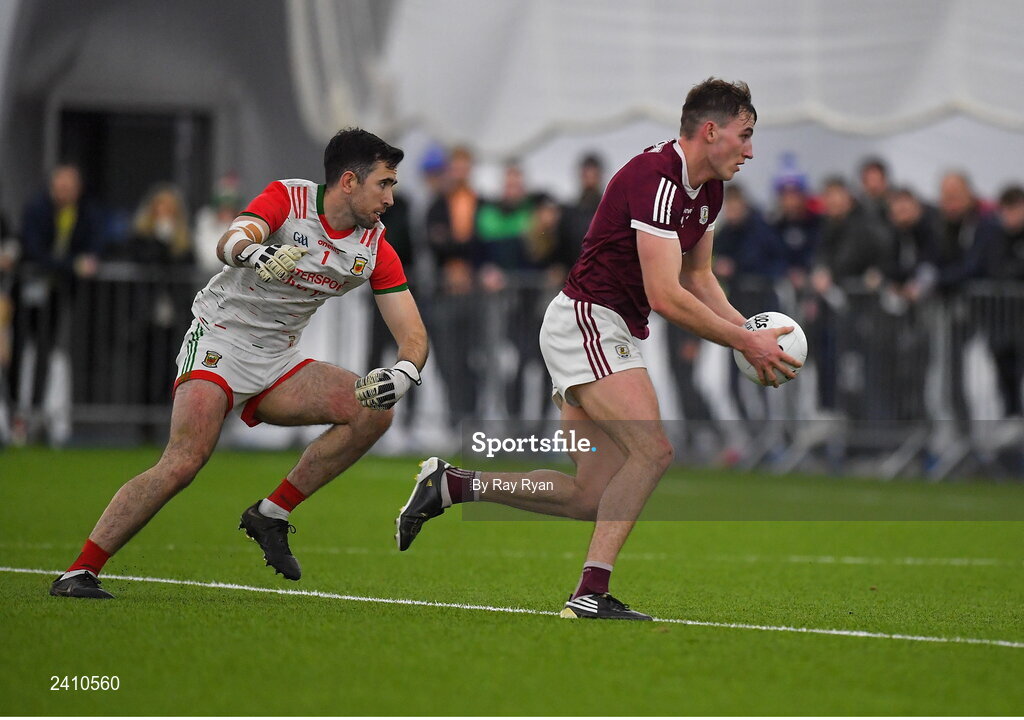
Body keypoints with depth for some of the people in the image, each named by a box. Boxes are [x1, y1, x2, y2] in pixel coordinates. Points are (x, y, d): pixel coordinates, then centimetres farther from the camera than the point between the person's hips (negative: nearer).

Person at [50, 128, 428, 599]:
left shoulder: (375, 247, 0)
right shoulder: (288, 198, -14)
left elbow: (412, 334, -3)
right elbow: (230, 242, -32)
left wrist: (405, 372, -26)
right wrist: (254, 252, -56)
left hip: (277, 361, 6)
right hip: (219, 343, -6)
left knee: (372, 412, -13)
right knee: (183, 463, -25)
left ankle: (271, 516, -2)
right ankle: (78, 573, -20)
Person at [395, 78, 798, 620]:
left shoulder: (706, 190, 10)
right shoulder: (656, 179, -21)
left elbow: (698, 278, 22)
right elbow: (665, 296, -25)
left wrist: (747, 332, 6)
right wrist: (745, 343, -18)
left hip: (610, 335, 10)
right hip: (587, 320, -10)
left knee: (594, 497, 5)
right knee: (652, 450, -23)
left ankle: (452, 485, 14)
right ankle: (591, 592, -23)